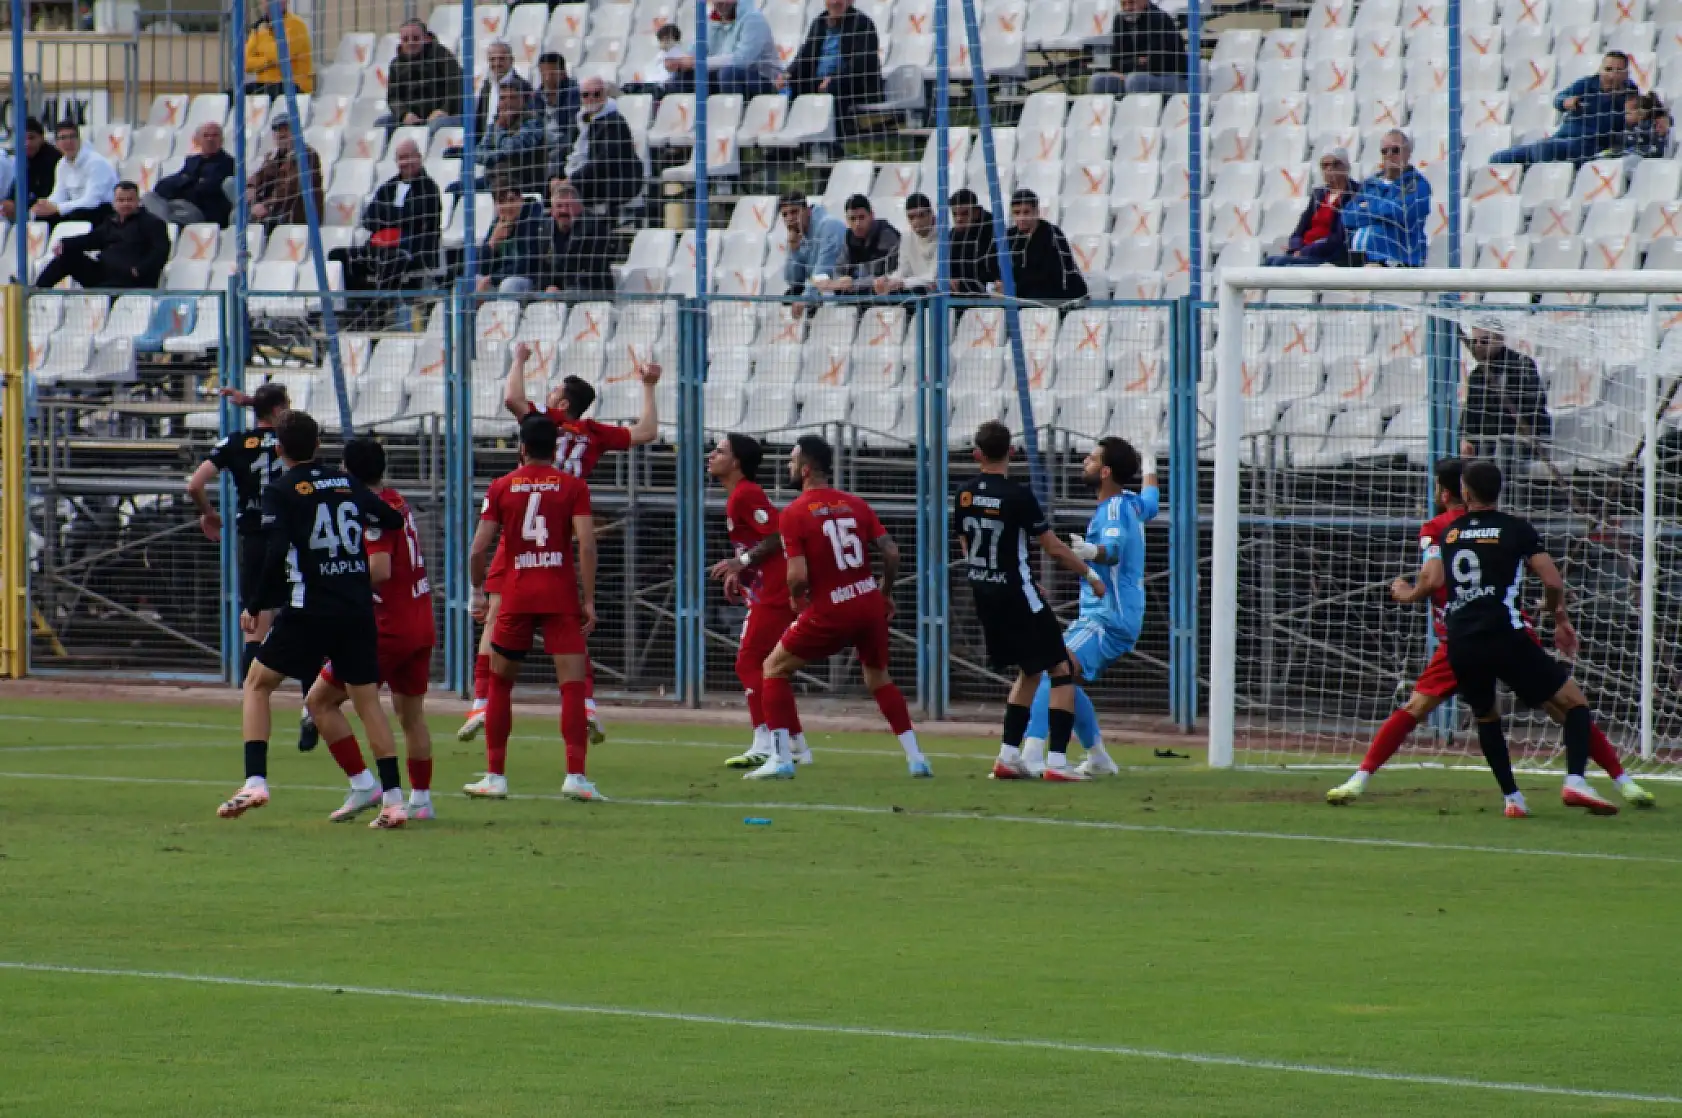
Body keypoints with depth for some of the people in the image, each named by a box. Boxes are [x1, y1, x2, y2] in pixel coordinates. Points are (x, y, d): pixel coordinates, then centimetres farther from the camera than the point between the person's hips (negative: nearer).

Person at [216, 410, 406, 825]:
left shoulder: (281, 490, -3)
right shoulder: (347, 483, 10)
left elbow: (275, 554, -14)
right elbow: (393, 521, 19)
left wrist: (256, 607, -4)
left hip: (309, 609, -4)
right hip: (359, 608, 4)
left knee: (257, 683, 9)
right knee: (367, 697, 11)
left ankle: (255, 781, -5)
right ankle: (393, 799, 4)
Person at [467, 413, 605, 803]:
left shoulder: (501, 487, 3)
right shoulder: (573, 486, 1)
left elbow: (479, 549, 0)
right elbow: (587, 545, -9)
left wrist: (478, 590, 16)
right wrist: (589, 600, -5)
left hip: (516, 595, 1)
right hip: (561, 595, -1)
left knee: (499, 683, 15)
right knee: (573, 685, -3)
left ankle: (496, 778, 15)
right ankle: (575, 775, -15)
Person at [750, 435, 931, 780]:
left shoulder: (794, 513, -9)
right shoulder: (855, 505, 6)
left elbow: (798, 576, -16)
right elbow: (891, 553, 2)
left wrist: (796, 597, 6)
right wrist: (885, 593, 18)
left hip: (830, 611, -5)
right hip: (870, 603, 5)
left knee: (775, 668, 12)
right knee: (878, 677, 26)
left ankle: (781, 758, 4)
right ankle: (915, 757, 19)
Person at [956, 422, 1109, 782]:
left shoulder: (964, 494, 2)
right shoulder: (1018, 496, -17)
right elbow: (1054, 548, -13)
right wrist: (1090, 574, 5)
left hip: (984, 595, 7)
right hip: (1016, 595, -7)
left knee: (1030, 672, 22)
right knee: (1061, 671, 2)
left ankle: (1008, 756, 16)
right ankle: (1057, 761, -8)